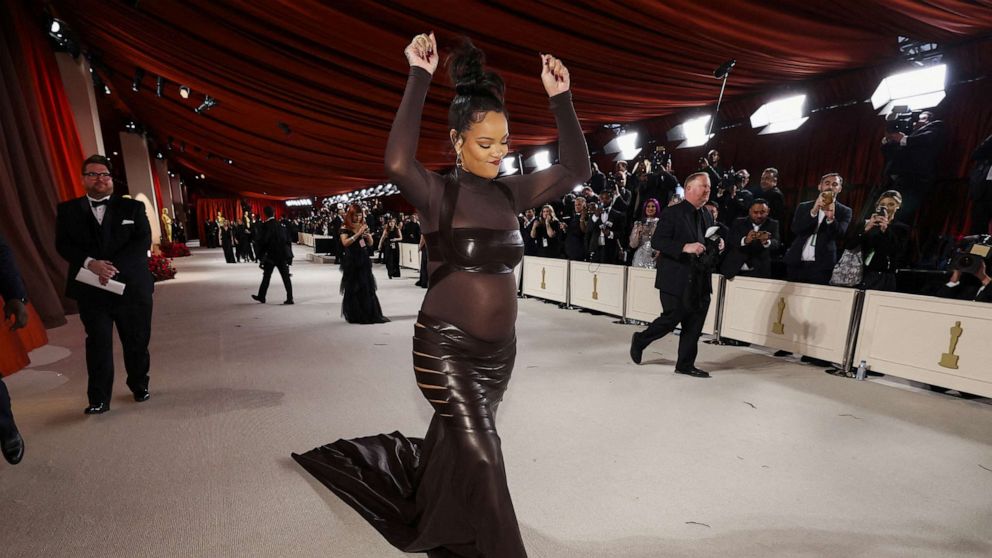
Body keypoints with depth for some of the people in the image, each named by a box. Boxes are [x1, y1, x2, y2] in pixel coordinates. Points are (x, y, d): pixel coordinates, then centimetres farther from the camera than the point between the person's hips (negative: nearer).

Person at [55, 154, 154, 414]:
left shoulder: (132, 207, 4)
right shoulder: (68, 210, 9)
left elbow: (143, 241, -6)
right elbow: (63, 245, 0)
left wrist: (115, 266, -18)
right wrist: (90, 263, -19)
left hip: (132, 286, 0)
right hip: (91, 290, 1)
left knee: (137, 341, 9)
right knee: (98, 343, 2)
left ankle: (139, 386, 28)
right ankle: (99, 399, 10)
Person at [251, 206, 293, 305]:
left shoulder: (266, 226, -10)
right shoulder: (281, 225, 6)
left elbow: (263, 241, -13)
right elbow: (288, 239, 7)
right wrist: (288, 253, 12)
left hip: (271, 255, -4)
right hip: (283, 255, 4)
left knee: (266, 276, 11)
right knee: (286, 277, 2)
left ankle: (261, 296, 24)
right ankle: (289, 298, -3)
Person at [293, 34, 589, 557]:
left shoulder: (508, 193, 3)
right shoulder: (439, 194, -13)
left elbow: (574, 169, 2)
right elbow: (398, 162, -34)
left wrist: (560, 98, -5)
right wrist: (419, 76, -28)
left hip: (498, 350, 6)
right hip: (446, 347, -6)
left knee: (452, 441, 25)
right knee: (480, 456, -2)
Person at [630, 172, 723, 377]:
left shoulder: (707, 216, 16)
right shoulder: (672, 213, -8)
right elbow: (656, 241, -16)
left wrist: (717, 245, 3)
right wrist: (685, 247, -26)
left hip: (700, 281, 7)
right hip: (676, 280, -7)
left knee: (694, 326, 8)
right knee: (672, 318, -1)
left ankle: (686, 364, 20)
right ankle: (640, 340, 23)